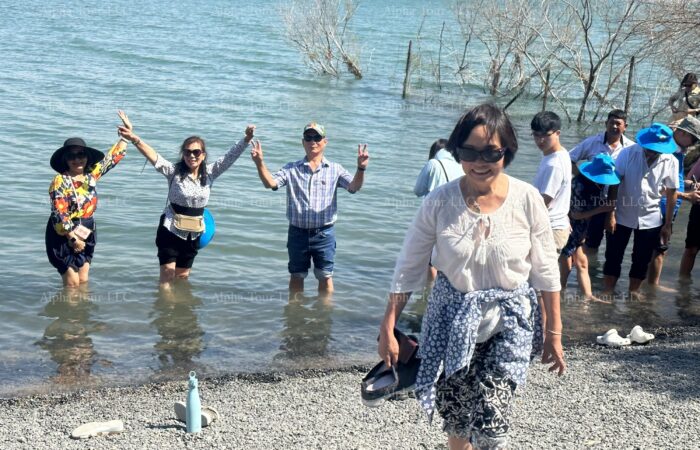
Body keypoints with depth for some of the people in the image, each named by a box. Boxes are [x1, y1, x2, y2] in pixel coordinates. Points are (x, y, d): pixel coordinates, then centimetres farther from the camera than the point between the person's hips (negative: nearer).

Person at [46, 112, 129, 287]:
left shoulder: (91, 175, 3)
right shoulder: (60, 182, -15)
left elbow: (112, 157, 13)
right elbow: (59, 215, -20)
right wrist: (73, 238, -21)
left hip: (86, 235, 6)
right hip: (65, 237, -6)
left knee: (83, 281, 10)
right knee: (72, 284, -4)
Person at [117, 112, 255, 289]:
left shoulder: (209, 173, -2)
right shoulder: (174, 171, -13)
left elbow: (230, 156, -8)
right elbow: (154, 157, -26)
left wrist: (246, 140, -24)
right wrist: (134, 139, -42)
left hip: (193, 235, 4)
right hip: (171, 232, -4)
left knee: (183, 276, 16)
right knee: (167, 277, -5)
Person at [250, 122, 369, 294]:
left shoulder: (335, 169, 0)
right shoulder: (291, 169, 2)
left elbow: (353, 187, -14)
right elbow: (270, 183, -10)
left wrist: (361, 169, -33)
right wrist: (259, 163, -27)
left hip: (324, 233, -1)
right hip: (298, 233, 1)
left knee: (325, 277, 9)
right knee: (296, 276, 14)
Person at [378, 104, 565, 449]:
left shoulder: (527, 199, -11)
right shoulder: (440, 202, -11)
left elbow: (546, 271, -3)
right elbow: (409, 267, -4)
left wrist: (554, 333, 1)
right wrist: (388, 328, -5)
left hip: (510, 321, -1)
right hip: (453, 319, 1)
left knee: (491, 422, -12)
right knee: (456, 416, 11)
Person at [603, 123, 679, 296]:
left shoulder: (671, 162, -10)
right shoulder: (628, 153, -14)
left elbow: (671, 193, -2)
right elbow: (614, 184, -10)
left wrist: (668, 224, 1)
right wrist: (611, 214, -11)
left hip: (650, 219, 1)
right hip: (622, 215, -1)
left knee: (642, 260, 11)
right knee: (613, 257, 4)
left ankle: (633, 293, 26)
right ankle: (607, 294, 15)